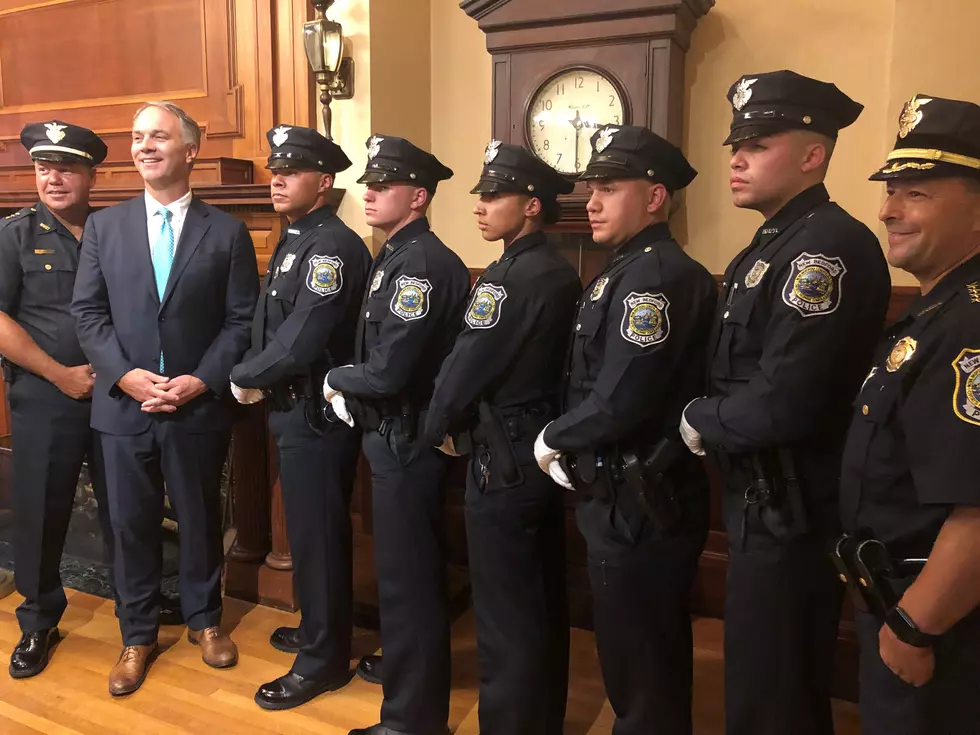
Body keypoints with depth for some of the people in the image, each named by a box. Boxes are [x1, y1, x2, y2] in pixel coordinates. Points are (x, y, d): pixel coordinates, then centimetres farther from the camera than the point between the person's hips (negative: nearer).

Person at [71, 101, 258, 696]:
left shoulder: (227, 232, 0)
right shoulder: (104, 226, 6)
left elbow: (242, 320, -3)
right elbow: (88, 313, 3)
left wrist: (202, 381, -14)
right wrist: (125, 375, -11)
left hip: (199, 406, -1)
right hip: (123, 404, 2)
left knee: (201, 519, 12)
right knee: (132, 525, 12)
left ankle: (205, 619, 34)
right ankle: (138, 634, 30)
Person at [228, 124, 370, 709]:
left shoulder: (333, 245, -19)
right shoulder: (296, 240, 13)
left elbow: (300, 340, -26)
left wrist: (244, 378, -11)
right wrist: (258, 378, 2)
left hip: (317, 415, -9)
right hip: (295, 410, 9)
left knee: (317, 534, 3)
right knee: (309, 529, 20)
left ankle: (323, 659, 19)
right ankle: (320, 628, 38)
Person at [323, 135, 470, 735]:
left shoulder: (424, 262, -21)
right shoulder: (395, 256, 11)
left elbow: (388, 370, -26)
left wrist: (335, 384, -8)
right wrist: (350, 394, 1)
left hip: (408, 440, -10)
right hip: (392, 434, 10)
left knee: (408, 577, 2)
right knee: (407, 569, 25)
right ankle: (408, 665, 46)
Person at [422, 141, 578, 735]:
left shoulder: (509, 276, -18)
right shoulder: (562, 274, 8)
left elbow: (467, 363, -16)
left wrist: (440, 427, 2)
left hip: (506, 458, -9)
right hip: (545, 449, 9)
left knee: (505, 611, 3)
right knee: (543, 600, 19)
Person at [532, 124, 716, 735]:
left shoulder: (657, 275, -19)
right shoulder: (627, 270, 13)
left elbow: (620, 402, -25)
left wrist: (553, 442, -10)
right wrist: (572, 449, 2)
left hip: (640, 504, -10)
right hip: (626, 495, 10)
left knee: (639, 666, 7)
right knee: (647, 655, 24)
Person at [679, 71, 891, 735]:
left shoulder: (831, 245, -20)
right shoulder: (768, 247, 12)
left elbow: (784, 404, -28)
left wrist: (697, 425, -12)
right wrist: (709, 422, -3)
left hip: (790, 513, -9)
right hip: (763, 503, 9)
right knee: (770, 679, 24)